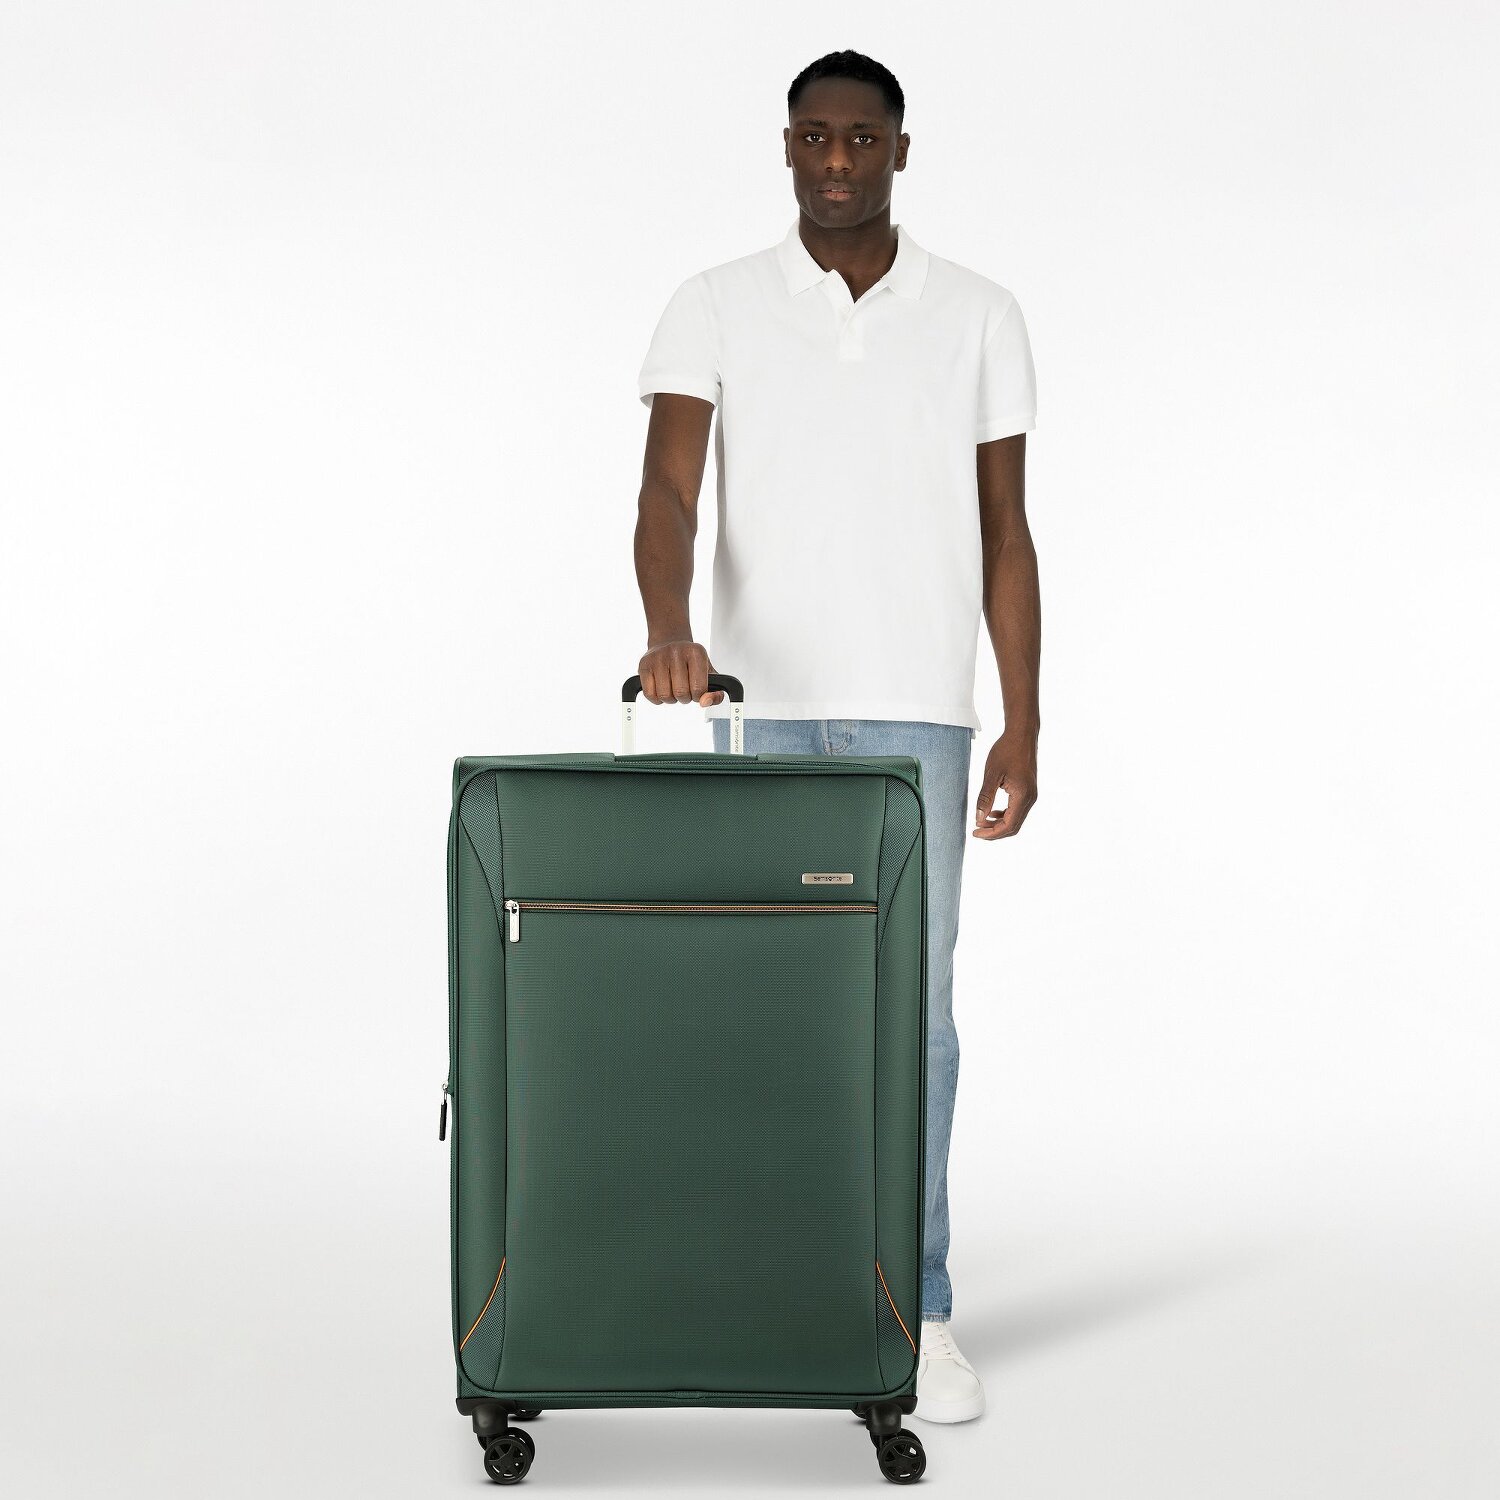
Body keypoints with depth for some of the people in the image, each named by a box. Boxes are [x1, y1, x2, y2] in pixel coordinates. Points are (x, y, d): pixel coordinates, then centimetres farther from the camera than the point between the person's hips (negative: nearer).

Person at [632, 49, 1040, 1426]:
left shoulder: (979, 317, 5)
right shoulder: (714, 309, 2)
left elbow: (1006, 536, 6)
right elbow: (668, 490, -11)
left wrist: (1024, 727, 0)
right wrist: (670, 630, -31)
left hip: (918, 715, 0)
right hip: (762, 710, 0)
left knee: (910, 1011, -1)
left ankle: (917, 1314, 8)